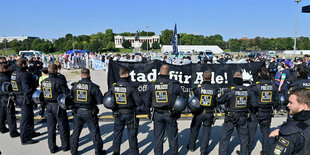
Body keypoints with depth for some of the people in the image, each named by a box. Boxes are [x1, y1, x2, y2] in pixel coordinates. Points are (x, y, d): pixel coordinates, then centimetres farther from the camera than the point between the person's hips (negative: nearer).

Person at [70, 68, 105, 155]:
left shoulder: (75, 85, -2)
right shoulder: (93, 87, -14)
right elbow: (100, 101, -14)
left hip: (78, 112, 4)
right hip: (89, 113, -3)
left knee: (76, 132, 20)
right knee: (95, 133, 9)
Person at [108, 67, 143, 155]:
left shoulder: (113, 87, -2)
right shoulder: (131, 87, -15)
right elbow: (138, 101, -16)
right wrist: (140, 107, 3)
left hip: (118, 114, 3)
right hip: (130, 114, -3)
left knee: (117, 135, 16)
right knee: (132, 136, 10)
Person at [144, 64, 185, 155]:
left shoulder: (152, 85, -1)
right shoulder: (174, 85, -7)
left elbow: (146, 100, 3)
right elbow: (182, 98, 1)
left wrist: (148, 111, 16)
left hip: (157, 114, 2)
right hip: (170, 115, -2)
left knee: (158, 137, 12)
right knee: (172, 137, 12)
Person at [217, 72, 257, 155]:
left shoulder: (230, 91, -14)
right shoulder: (248, 91, -2)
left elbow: (219, 100, -6)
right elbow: (254, 105, 1)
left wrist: (218, 96, 16)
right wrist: (253, 111, 21)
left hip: (230, 118, -4)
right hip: (243, 118, 4)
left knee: (224, 139, 7)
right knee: (244, 139, 19)